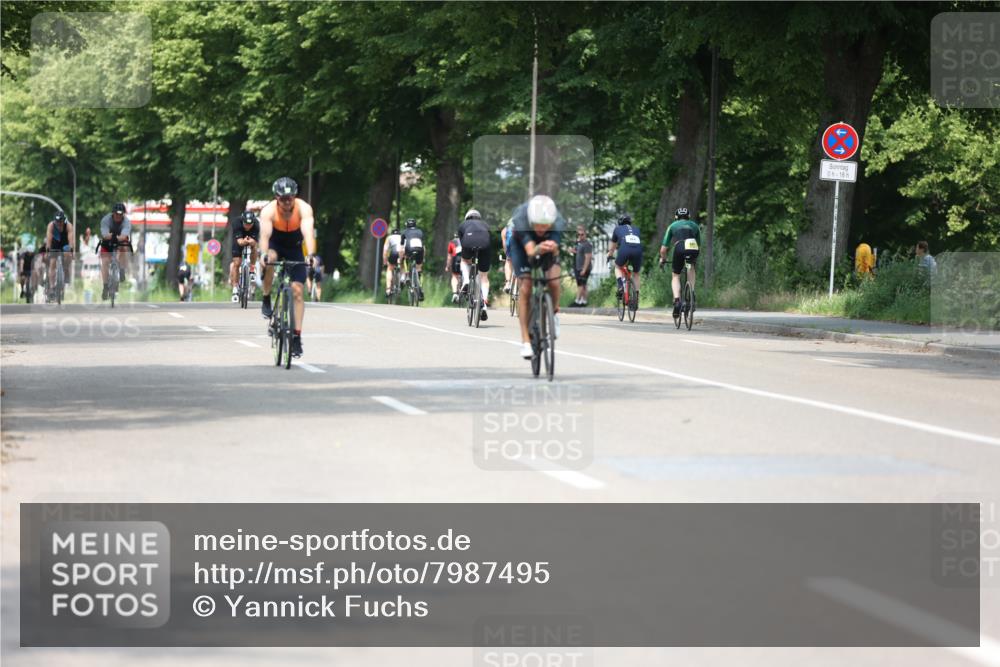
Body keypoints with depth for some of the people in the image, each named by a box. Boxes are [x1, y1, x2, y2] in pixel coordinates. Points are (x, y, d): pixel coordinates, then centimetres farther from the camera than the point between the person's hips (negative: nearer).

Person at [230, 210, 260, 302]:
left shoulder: (256, 224, -33)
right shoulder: (237, 223, -35)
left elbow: (254, 242, -38)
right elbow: (239, 241, -43)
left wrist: (250, 242, -61)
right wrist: (244, 241, -65)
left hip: (251, 238, 1)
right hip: (239, 240, 0)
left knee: (254, 246, -33)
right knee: (236, 263, -10)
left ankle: (252, 271, -14)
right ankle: (235, 289, -1)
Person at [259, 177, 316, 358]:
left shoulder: (304, 208, -29)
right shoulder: (269, 211, -28)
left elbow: (308, 233, -42)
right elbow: (265, 235, -41)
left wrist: (311, 255, -58)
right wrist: (264, 255, -59)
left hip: (294, 248, 1)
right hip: (275, 245, -1)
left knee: (297, 290, -10)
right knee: (270, 258, -37)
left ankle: (296, 335, -6)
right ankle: (266, 301, -16)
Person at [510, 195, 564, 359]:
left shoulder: (557, 222, -34)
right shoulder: (520, 220, -40)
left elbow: (555, 250, -42)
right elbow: (530, 252, -47)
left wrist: (552, 248, -65)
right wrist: (539, 249, -69)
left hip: (547, 243, 1)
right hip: (521, 244, -1)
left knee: (553, 281, -21)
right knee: (525, 288, -14)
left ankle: (554, 314, 10)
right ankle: (525, 341, -10)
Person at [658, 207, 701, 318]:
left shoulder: (673, 226, 28)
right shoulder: (695, 225, 32)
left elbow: (663, 248, 25)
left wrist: (662, 259, 43)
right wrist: (695, 259, 55)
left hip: (680, 249, -2)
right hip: (694, 249, 2)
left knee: (676, 276, 16)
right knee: (691, 267, 34)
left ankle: (677, 300, -7)